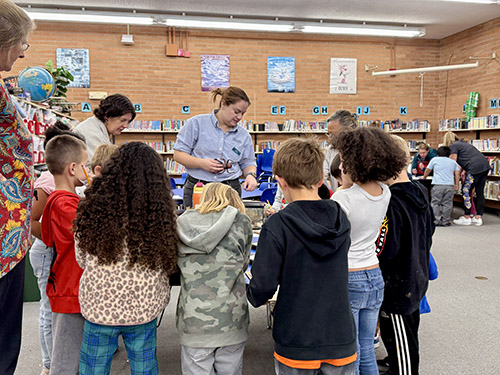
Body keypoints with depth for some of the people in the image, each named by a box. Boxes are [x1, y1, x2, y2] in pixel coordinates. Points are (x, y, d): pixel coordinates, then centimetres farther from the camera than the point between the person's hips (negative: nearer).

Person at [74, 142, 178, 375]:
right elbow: (167, 267, -5)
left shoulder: (91, 211, -15)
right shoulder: (160, 215, -16)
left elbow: (82, 260, -1)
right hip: (144, 310, 0)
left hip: (99, 306, 0)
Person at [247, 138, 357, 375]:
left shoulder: (277, 226, -19)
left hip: (296, 345, -3)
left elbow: (263, 287, -17)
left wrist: (254, 297, 6)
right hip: (341, 340, 4)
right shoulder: (341, 219, -4)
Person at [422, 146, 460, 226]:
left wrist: (424, 177, 36)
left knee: (435, 203, 2)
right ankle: (445, 221, 5)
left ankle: (437, 220, -5)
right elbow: (457, 173, 11)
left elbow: (427, 170, 19)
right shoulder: (453, 162, 19)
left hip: (438, 185, -3)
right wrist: (456, 184, 14)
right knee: (447, 204, 4)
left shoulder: (434, 159, 12)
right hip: (450, 185, 3)